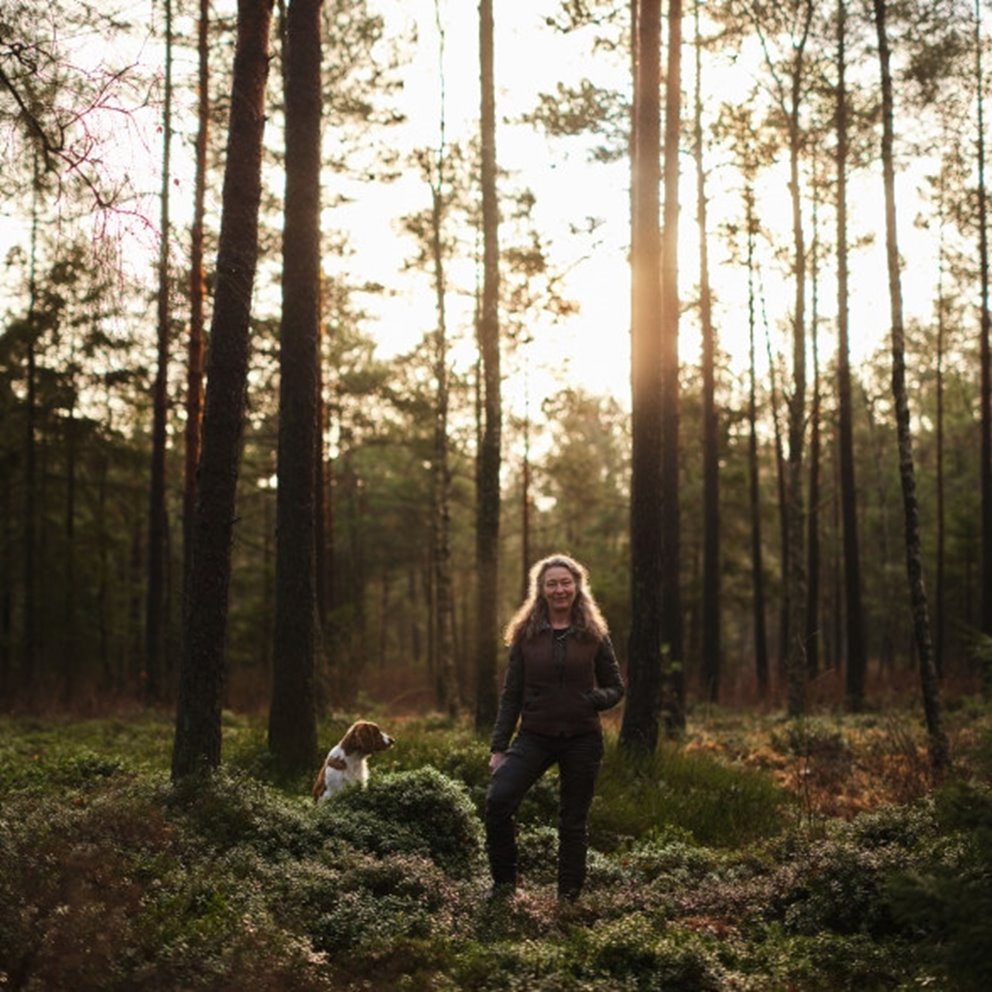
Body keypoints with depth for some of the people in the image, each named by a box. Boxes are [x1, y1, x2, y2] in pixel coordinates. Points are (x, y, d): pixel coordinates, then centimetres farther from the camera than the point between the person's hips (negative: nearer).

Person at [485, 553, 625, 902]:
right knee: (498, 799, -19)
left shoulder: (594, 634, 3)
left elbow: (616, 687, 8)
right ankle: (504, 881, -1)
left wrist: (594, 699, -15)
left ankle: (569, 896, 22)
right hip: (535, 736, 0)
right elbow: (511, 694, 4)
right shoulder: (526, 634, 2)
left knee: (573, 820, 6)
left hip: (582, 739, 0)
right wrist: (498, 746, -1)